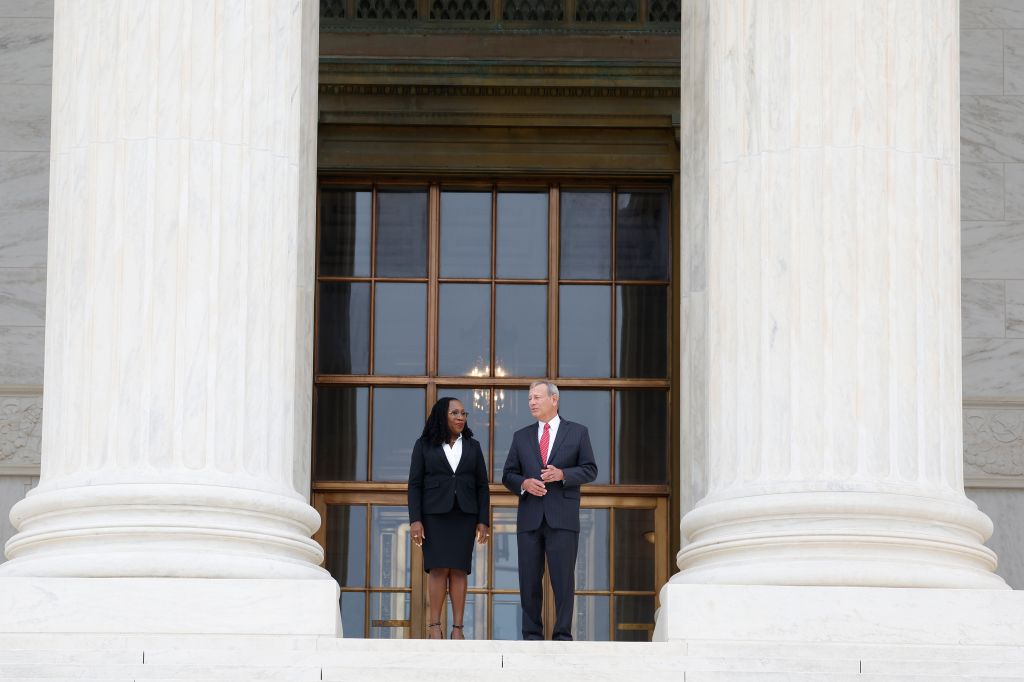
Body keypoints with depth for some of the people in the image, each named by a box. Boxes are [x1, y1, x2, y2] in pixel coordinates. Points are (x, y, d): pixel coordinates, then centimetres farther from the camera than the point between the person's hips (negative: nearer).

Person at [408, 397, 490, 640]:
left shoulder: (472, 446, 6)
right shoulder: (424, 446, 0)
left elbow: (481, 486, 6)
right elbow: (415, 485, -2)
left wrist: (483, 521, -3)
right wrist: (415, 520, -11)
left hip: (463, 514, 2)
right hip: (434, 514, -2)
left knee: (459, 570, -3)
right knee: (439, 569, -11)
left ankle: (457, 629, -2)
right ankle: (434, 625, -1)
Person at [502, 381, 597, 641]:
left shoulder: (578, 432, 7)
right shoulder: (521, 437, 14)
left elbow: (590, 470, 5)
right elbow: (508, 475, 13)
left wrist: (562, 474, -12)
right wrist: (524, 483, -9)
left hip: (563, 519, -3)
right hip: (530, 519, 3)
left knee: (563, 578, -5)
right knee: (529, 580, 2)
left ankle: (562, 636, -1)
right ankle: (532, 636, 8)